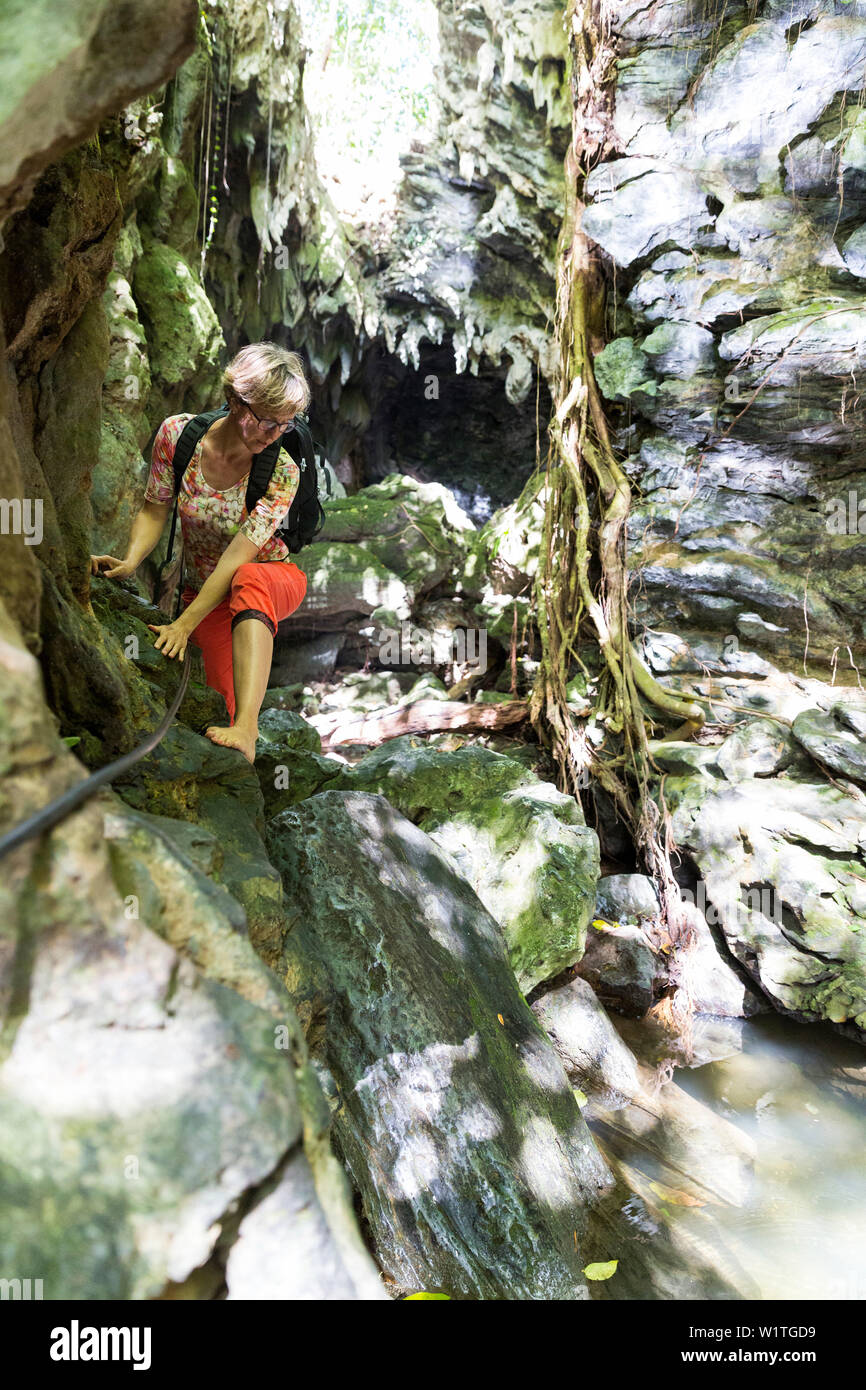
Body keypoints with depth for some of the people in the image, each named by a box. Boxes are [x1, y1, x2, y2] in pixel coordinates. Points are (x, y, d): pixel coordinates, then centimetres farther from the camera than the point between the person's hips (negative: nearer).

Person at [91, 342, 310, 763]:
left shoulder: (282, 471, -22)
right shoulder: (177, 433, -15)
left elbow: (239, 555, -29)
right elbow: (155, 510, -4)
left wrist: (185, 622, -35)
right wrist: (130, 561, -24)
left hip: (273, 579, -2)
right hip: (205, 589, 2)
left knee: (248, 580, -42)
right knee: (228, 706, -20)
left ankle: (247, 730, -53)